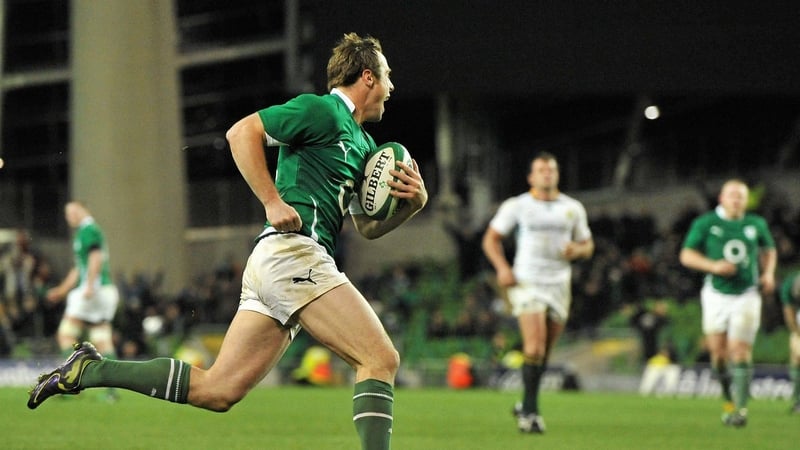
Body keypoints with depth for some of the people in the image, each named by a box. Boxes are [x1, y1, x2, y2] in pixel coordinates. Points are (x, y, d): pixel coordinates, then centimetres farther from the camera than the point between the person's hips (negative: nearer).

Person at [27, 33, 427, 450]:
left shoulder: (362, 144, 25)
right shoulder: (322, 110, -3)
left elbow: (367, 227, 27)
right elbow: (242, 132, -12)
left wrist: (410, 203, 8)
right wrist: (273, 202, -18)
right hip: (292, 252, -9)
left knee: (215, 390, 3)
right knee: (380, 358, -14)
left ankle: (89, 369, 8)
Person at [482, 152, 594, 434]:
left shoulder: (573, 208, 10)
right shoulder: (516, 206, 2)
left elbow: (587, 245, 17)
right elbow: (491, 238, 7)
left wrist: (577, 250, -7)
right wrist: (502, 267, -8)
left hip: (559, 284, 3)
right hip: (526, 283, -3)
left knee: (545, 352, 6)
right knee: (535, 347, -17)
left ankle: (526, 407, 24)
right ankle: (530, 410, -10)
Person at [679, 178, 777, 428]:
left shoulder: (756, 224, 6)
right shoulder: (705, 224, -1)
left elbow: (769, 250, 22)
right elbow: (686, 255, -1)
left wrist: (768, 273, 4)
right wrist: (713, 266, -16)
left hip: (746, 296, 0)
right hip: (716, 295, 0)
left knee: (740, 351, -10)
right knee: (719, 353, 1)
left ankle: (740, 407, -7)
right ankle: (729, 396, 25)